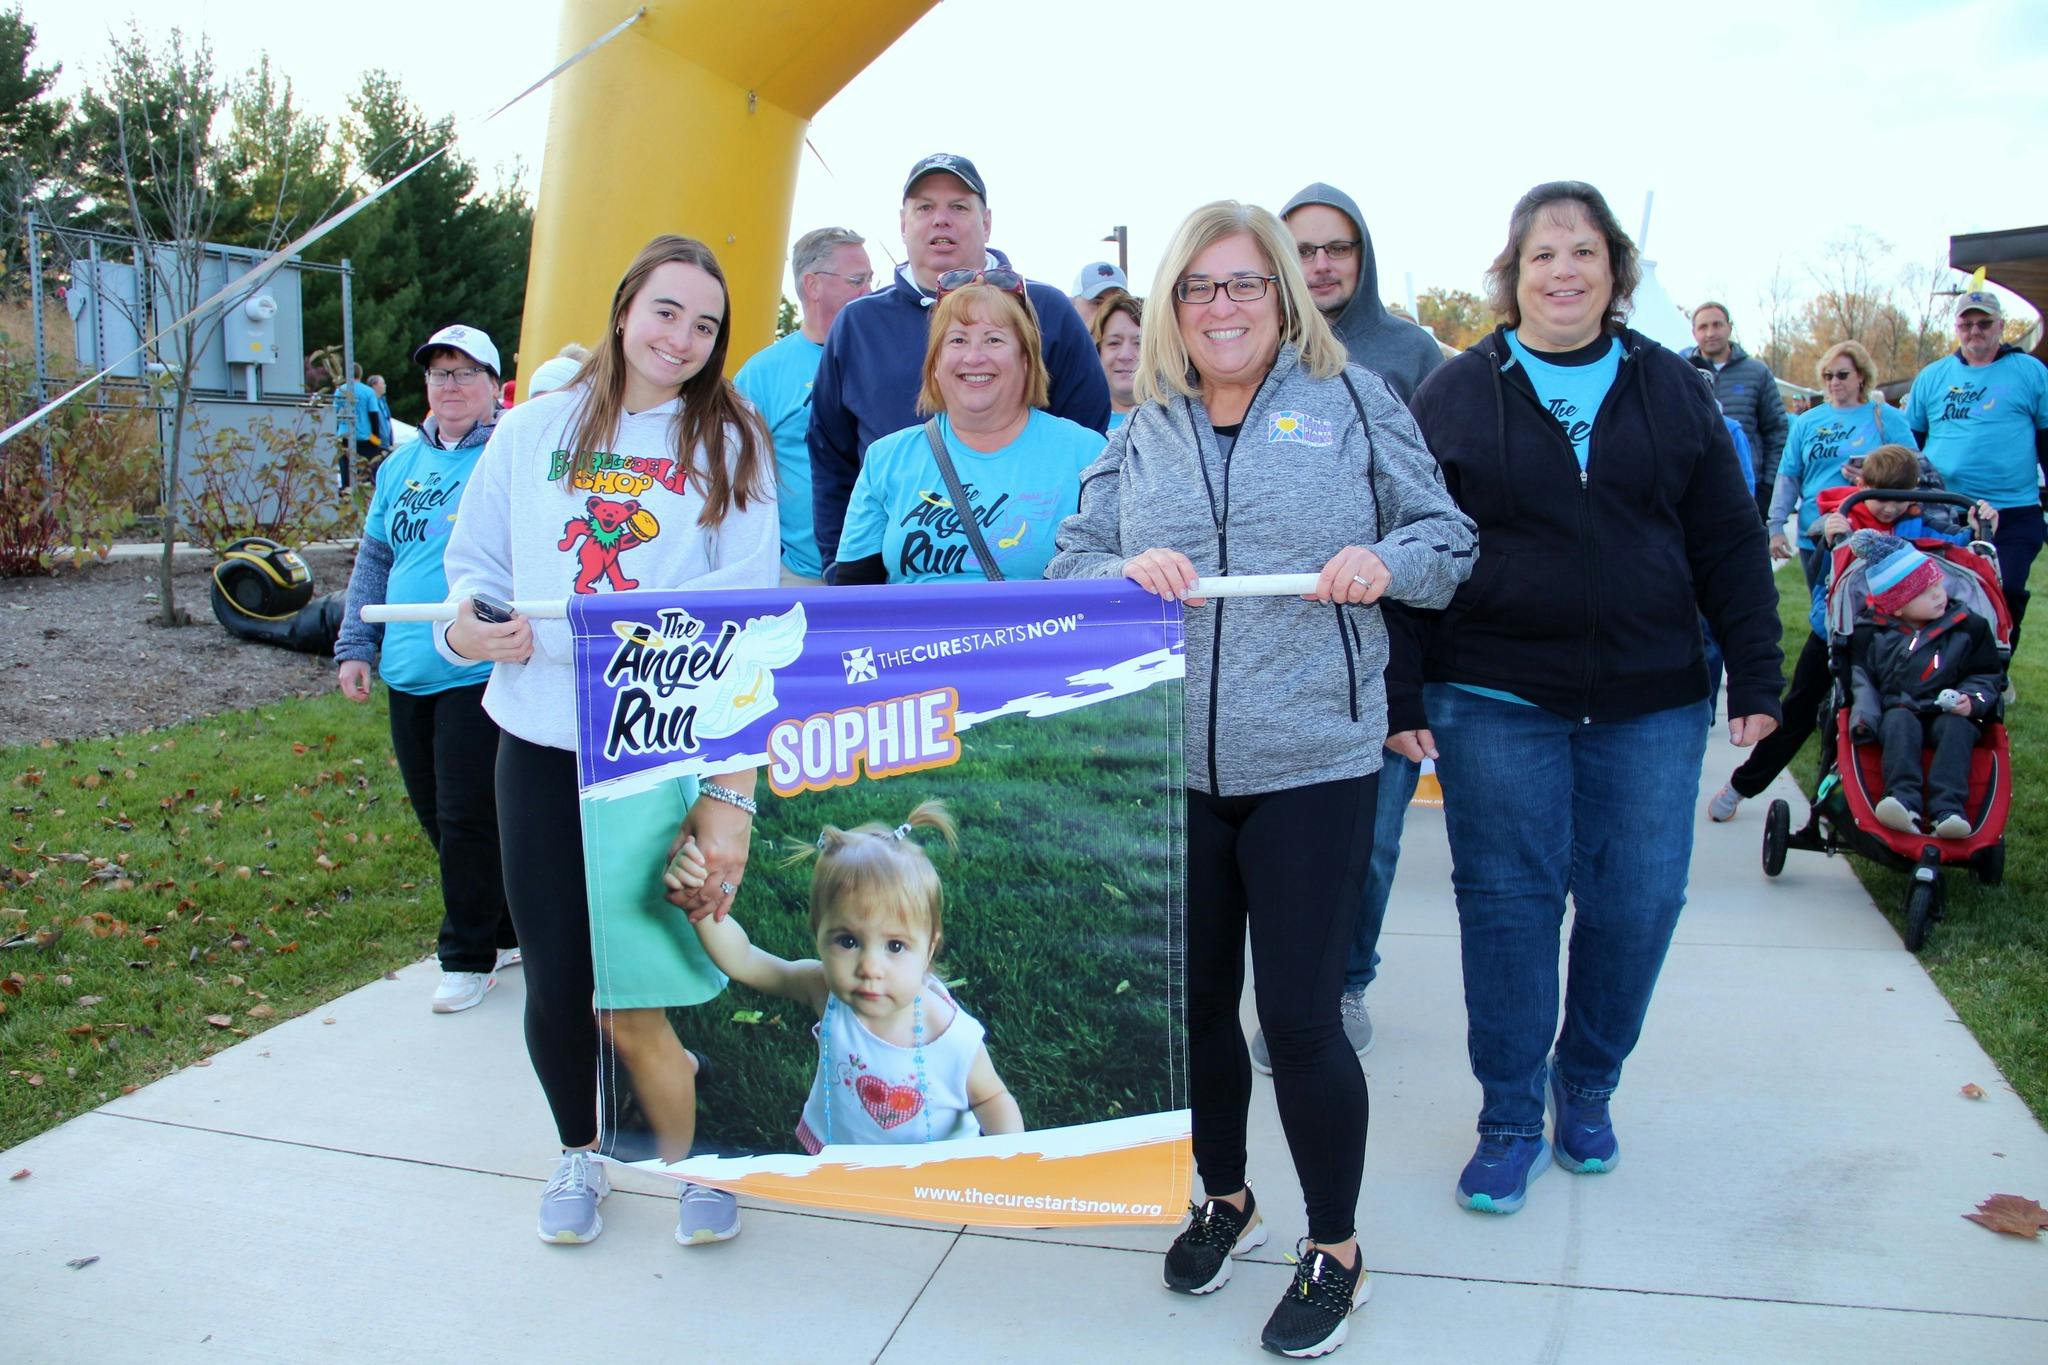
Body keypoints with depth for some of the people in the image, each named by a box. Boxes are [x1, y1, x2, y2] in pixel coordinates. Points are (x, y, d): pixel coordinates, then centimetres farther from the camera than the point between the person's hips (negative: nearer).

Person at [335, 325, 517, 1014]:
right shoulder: (403, 464, 15)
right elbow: (373, 560, 19)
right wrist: (355, 645, 12)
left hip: (478, 673, -7)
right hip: (408, 674, 7)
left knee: (466, 819, -3)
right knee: (435, 816, 13)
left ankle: (469, 955, 14)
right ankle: (507, 931, 29)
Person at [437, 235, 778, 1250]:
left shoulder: (728, 444, 6)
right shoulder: (533, 430, 11)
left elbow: (745, 594, -3)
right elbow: (475, 557, 15)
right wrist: (467, 625, -7)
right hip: (541, 740, 2)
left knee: (627, 989, -6)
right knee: (555, 980, 7)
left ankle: (691, 1159, 20)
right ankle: (577, 1152, 34)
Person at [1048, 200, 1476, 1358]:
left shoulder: (1352, 398, 3)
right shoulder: (1142, 430, 11)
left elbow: (1449, 539, 5)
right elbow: (1070, 565, 9)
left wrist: (1389, 562, -17)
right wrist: (1129, 571, -12)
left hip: (1312, 762, -3)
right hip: (1167, 762, 4)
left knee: (1298, 1013, -1)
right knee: (1195, 999, 14)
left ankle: (1336, 1249, 23)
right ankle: (1225, 1197, 40)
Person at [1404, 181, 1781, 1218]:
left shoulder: (1669, 388, 9)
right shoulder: (1456, 393, 3)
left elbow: (1730, 546, 9)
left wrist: (1755, 678, 4)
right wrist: (1400, 697, -5)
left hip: (1650, 704, 2)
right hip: (1495, 703, -2)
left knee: (1638, 902, 5)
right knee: (1507, 901, 1)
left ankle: (1587, 1089, 28)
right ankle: (1510, 1120, 16)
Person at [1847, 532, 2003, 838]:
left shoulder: (1968, 627, 6)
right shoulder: (1872, 634, 4)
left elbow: (1988, 675, 10)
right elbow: (1861, 676, 5)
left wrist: (1973, 700, -10)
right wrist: (1864, 713, -12)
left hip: (1950, 713, 1)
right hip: (1898, 712, -1)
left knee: (1956, 727, -32)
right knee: (1900, 721, -33)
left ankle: (1947, 809, -45)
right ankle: (1904, 801, -48)